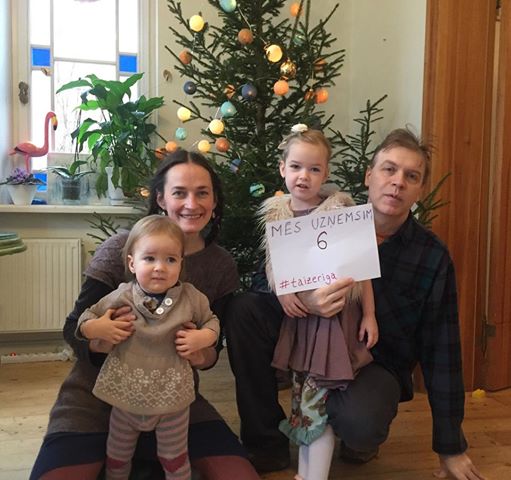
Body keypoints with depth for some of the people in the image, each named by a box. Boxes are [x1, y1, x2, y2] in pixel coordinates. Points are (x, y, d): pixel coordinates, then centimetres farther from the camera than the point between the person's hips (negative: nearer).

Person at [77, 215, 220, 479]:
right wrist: (93, 328, -19)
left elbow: (211, 321, 5)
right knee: (117, 458, 23)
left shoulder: (191, 297, -10)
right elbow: (87, 316, 3)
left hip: (172, 398, -1)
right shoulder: (121, 297, -10)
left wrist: (203, 337, -15)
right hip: (126, 395, 2)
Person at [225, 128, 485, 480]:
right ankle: (267, 443, -7)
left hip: (377, 364, -2)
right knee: (245, 310, -21)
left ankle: (361, 435, 6)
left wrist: (451, 448, -4)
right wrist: (303, 299, -38)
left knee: (359, 424, -36)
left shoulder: (433, 257, -11)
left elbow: (441, 352, -7)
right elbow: (266, 279, -12)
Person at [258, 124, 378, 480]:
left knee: (317, 400, -5)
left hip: (336, 314, -4)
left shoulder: (341, 209, -6)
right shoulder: (275, 212, 3)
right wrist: (283, 293, -12)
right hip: (299, 314, 4)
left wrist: (369, 314, -5)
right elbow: (272, 264, 7)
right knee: (302, 396, 11)